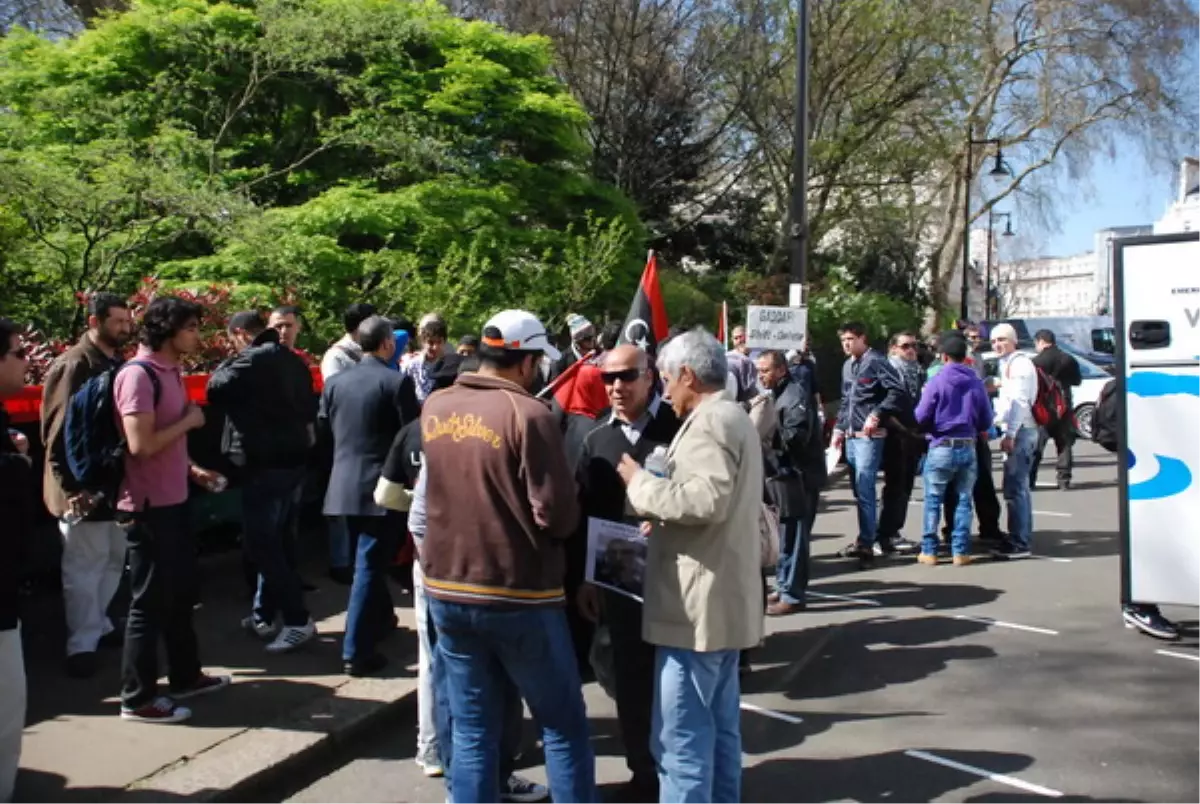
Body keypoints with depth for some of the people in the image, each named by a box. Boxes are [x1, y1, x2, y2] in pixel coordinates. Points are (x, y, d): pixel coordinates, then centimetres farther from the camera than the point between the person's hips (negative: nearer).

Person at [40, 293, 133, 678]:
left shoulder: (118, 364, 9)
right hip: (85, 486, -8)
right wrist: (71, 485, -19)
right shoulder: (72, 366, -13)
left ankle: (98, 623, 32)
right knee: (84, 566, 2)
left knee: (113, 560, 17)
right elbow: (57, 432, -17)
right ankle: (82, 643, 11)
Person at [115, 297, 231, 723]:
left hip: (174, 501, 9)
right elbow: (141, 445, -27)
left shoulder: (170, 372, 10)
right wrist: (188, 420, -15)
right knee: (150, 601, 1)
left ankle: (185, 676, 34)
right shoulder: (138, 375, -19)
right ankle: (138, 698, 14)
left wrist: (192, 469, 9)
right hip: (148, 507, -9)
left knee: (181, 592, 19)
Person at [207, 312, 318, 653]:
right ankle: (265, 615, 22)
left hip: (265, 464, -9)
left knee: (261, 543, -4)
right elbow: (309, 408, 19)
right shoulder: (293, 361, 15)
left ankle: (298, 621, -4)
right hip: (294, 458, 9)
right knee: (273, 540, 15)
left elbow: (216, 391, -10)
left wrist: (227, 363, 5)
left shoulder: (251, 360, -13)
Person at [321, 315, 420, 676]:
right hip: (382, 484, -6)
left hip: (345, 483, 6)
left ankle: (380, 618, 41)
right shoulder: (398, 382, -11)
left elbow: (325, 428, 15)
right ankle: (356, 652, -1)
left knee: (368, 561, 23)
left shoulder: (334, 383, 5)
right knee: (369, 566, -2)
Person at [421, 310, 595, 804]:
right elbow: (560, 516, -16)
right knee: (563, 727, 10)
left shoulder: (435, 409, 3)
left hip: (447, 589, 6)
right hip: (518, 595, -5)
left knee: (472, 732, 12)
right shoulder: (529, 415, -16)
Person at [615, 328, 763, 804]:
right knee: (719, 727, 18)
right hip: (723, 599, 11)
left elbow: (705, 499, -27)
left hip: (700, 603, -11)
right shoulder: (733, 417, 19)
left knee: (682, 739, -7)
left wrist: (639, 481, -15)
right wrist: (664, 518, 16)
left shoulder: (709, 421, -14)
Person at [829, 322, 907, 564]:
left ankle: (866, 544, -4)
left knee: (864, 490, -9)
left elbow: (897, 391, -19)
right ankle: (868, 536, 25)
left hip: (869, 436, -9)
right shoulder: (847, 365, 16)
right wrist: (839, 429, 17)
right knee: (858, 489, 14)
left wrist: (876, 415, -22)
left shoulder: (876, 362, -10)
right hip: (851, 436, 9)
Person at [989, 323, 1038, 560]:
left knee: (1014, 489, -10)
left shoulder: (1019, 363, -11)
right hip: (1017, 431, 11)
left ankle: (1019, 543, -7)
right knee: (1019, 487, 15)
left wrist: (1010, 434, -22)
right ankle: (1021, 540, 23)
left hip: (1020, 431, -11)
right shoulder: (1009, 364, 20)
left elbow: (1020, 401, -19)